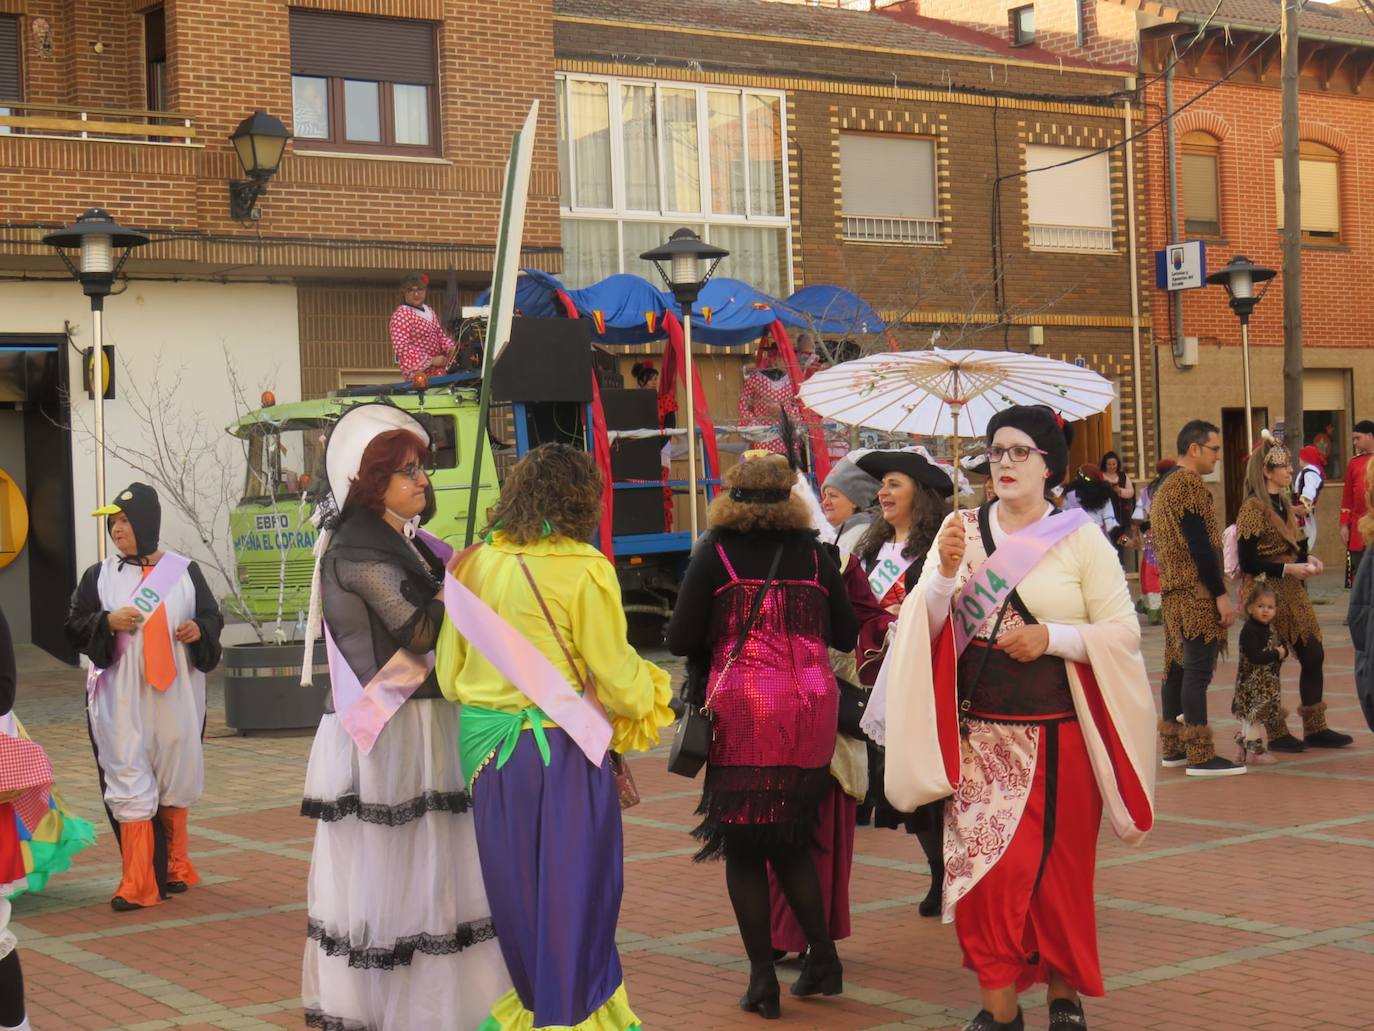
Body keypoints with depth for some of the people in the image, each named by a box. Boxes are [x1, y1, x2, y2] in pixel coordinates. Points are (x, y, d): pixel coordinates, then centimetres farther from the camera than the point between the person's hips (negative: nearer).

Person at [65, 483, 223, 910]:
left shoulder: (184, 572, 4)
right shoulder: (99, 575, 5)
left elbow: (213, 618, 10)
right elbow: (73, 627, 4)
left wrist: (199, 630, -12)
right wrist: (107, 622, -14)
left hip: (175, 696, 1)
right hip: (120, 701, -1)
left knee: (175, 782, 11)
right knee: (129, 783, -5)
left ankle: (172, 868, 30)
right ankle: (137, 885, -2)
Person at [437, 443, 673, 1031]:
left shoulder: (474, 564, 4)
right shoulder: (583, 569, -12)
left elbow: (448, 673, 11)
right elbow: (615, 676, -9)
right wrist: (649, 695, 12)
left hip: (486, 748, 6)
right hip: (559, 752, -6)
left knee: (514, 887, 16)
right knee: (570, 888, 6)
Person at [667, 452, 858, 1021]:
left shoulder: (715, 553, 0)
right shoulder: (813, 554, 7)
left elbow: (680, 640, -2)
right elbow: (846, 634, 12)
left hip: (741, 711, -3)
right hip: (811, 708, 3)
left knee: (743, 846, 6)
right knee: (791, 841, 20)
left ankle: (763, 982, 5)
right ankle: (822, 959, 17)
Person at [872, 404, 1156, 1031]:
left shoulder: (1081, 538, -1)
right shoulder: (961, 530, 6)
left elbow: (1123, 631, -4)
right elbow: (924, 626, 1)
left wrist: (1051, 637, -18)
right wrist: (945, 574, -17)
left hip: (1059, 733, -2)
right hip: (980, 733, 2)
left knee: (1057, 868, 6)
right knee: (981, 864, -4)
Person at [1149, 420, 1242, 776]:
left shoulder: (1163, 487, 17)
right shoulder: (1190, 487, -14)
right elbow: (1201, 547, -20)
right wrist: (1222, 595, -18)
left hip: (1173, 593, 10)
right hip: (1197, 594, -10)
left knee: (1176, 666, 13)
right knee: (1198, 670, -9)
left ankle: (1172, 747, 18)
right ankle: (1200, 756, -9)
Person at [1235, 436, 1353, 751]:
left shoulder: (1284, 504, 13)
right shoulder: (1253, 508, -13)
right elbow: (1248, 562, -17)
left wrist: (1308, 560, 2)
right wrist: (1289, 569, -20)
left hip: (1292, 594, 8)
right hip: (1267, 595, -8)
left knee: (1313, 656, 6)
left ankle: (1315, 728, 15)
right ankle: (1276, 734, 9)